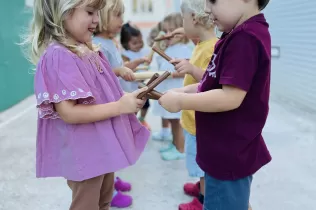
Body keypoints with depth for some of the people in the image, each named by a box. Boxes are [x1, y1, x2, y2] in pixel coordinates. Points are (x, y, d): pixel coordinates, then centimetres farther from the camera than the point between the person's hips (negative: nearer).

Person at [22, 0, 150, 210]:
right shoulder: (58, 56, -24)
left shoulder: (91, 52, 5)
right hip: (84, 152, -9)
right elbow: (68, 112, -28)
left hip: (104, 146, 9)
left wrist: (128, 99, 1)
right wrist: (119, 106, -27)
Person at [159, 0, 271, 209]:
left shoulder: (245, 38, -24)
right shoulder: (244, 34, 9)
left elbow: (231, 97, -29)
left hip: (230, 155, -10)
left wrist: (181, 101, -19)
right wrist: (186, 91, 2)